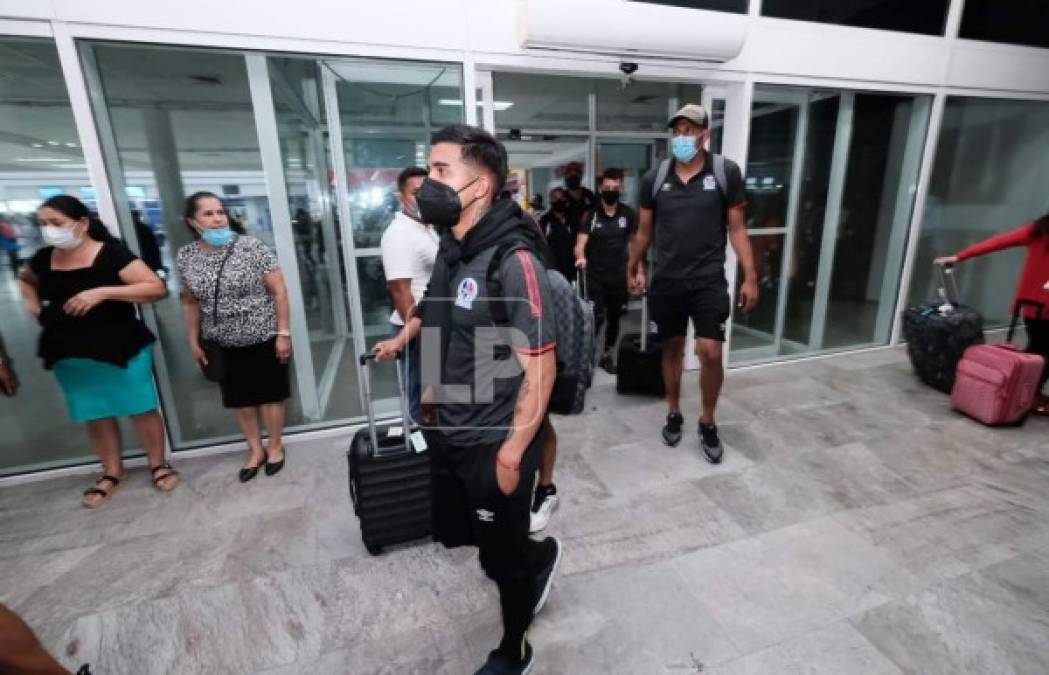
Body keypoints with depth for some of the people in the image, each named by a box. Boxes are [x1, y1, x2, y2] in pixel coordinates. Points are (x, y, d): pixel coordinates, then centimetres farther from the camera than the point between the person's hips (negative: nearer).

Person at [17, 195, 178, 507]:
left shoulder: (111, 253, -13)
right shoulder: (44, 258, 5)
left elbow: (157, 288, -23)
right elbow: (26, 279, 29)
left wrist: (102, 292, -27)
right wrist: (33, 305, 10)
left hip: (121, 347, -5)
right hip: (69, 354, 6)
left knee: (140, 408, 2)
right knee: (95, 414, 14)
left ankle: (158, 464, 20)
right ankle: (112, 472, 28)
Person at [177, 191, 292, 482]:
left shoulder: (252, 247, -12)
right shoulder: (187, 256, 0)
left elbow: (279, 291, -11)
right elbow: (190, 302, 10)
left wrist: (283, 333, -14)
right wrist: (194, 341, 10)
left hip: (262, 337, -4)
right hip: (222, 343, 4)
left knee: (269, 394, 7)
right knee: (239, 398, 13)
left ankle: (275, 447, 26)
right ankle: (255, 450, 30)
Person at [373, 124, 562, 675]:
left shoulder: (513, 262, -24)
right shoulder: (449, 248, 2)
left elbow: (539, 369, -25)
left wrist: (511, 452, -21)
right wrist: (404, 338, 34)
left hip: (494, 443, -8)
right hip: (448, 433, 8)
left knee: (501, 554, 14)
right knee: (452, 532, 24)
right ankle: (539, 557, 52)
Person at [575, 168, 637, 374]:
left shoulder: (628, 214, 3)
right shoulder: (591, 214, -3)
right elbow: (581, 242, -12)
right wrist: (580, 257, -34)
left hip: (619, 276, 3)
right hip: (595, 276, -2)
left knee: (614, 318, 11)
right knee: (597, 317, -10)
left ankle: (607, 356, 26)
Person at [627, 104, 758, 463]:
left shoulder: (726, 173, -2)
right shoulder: (654, 177, 2)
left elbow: (737, 228, 1)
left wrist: (750, 277, -4)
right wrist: (633, 269, 16)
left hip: (709, 280, -1)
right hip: (666, 281, 2)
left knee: (711, 352, -6)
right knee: (672, 349, 12)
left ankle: (707, 422, 17)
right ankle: (674, 414, 31)